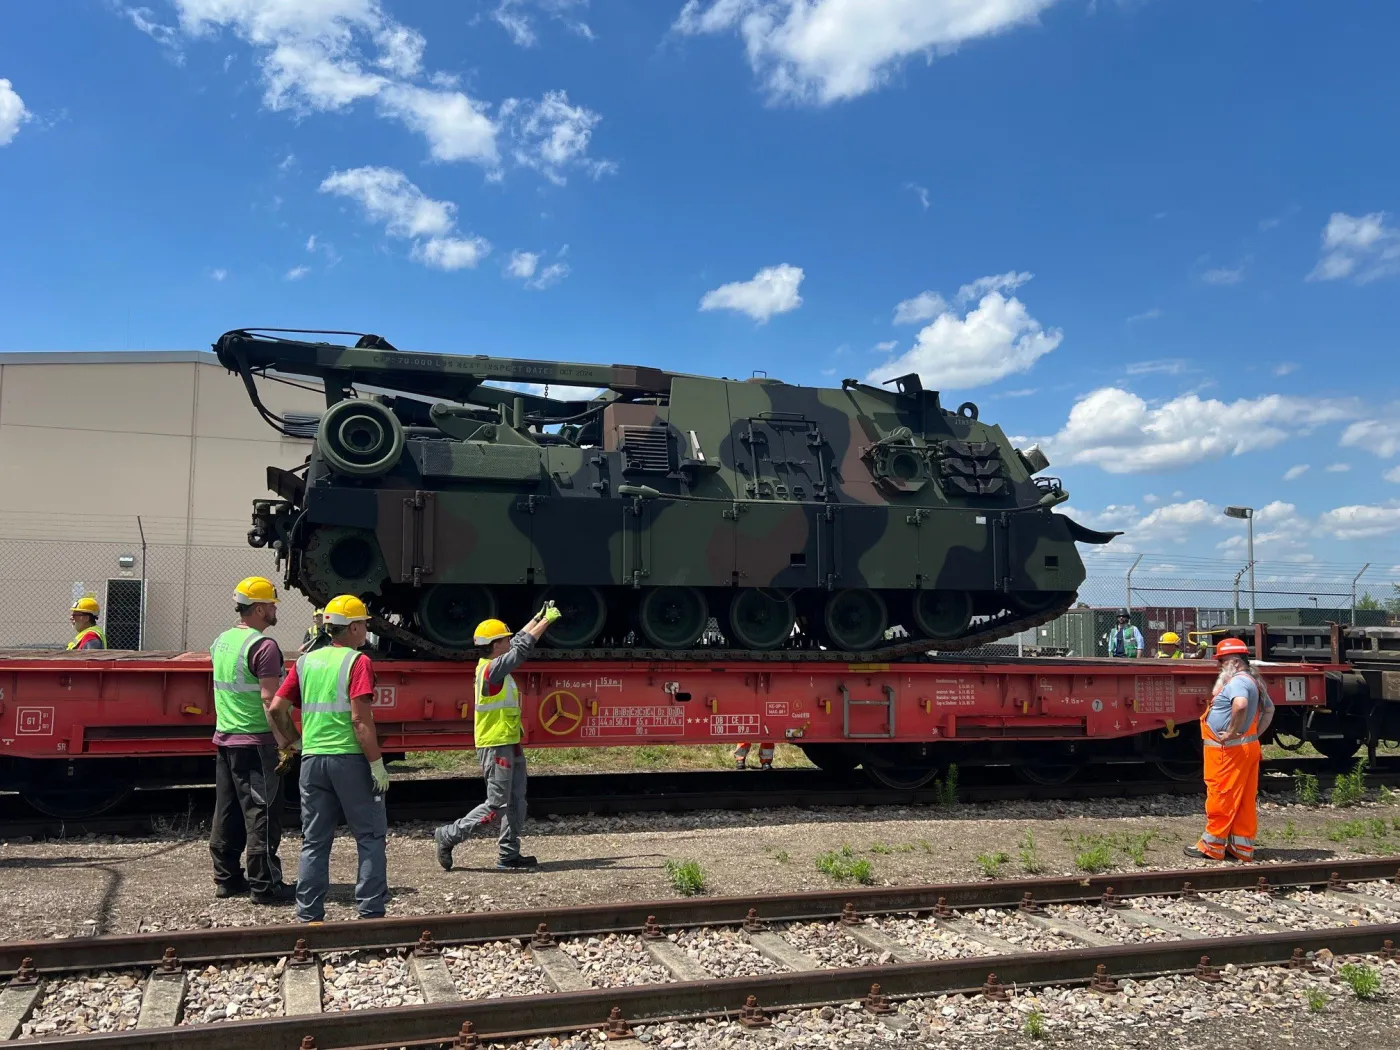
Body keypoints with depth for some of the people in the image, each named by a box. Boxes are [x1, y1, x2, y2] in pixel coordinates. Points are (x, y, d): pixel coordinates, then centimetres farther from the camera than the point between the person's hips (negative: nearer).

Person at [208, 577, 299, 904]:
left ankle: (226, 879, 22)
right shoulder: (263, 646, -16)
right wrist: (288, 741, -17)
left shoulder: (221, 641, 11)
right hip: (256, 742, -9)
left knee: (227, 812, 14)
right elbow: (270, 701, -22)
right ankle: (264, 885, 1)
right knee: (261, 814, -3)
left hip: (224, 739, 9)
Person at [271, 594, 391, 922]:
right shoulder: (357, 662, -8)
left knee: (314, 841, 12)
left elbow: (276, 707, 8)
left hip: (312, 759, 6)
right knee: (370, 836, 5)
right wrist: (377, 764, -12)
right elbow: (360, 719, -16)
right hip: (350, 758, -5)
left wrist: (294, 741, 21)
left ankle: (309, 916, 15)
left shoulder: (306, 661, 10)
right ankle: (370, 912, 4)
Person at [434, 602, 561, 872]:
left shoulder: (494, 664, 8)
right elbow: (522, 648, -20)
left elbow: (519, 642, 20)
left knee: (516, 802, 11)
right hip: (496, 747, -10)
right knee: (496, 806, -5)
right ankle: (449, 835, 6)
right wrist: (546, 621, -14)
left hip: (510, 745, 10)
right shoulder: (492, 669, -18)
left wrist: (539, 617, 20)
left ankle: (508, 854, 16)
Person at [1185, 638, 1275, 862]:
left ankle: (1212, 846, 5)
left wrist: (1231, 732, -27)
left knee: (1221, 798, -2)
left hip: (1229, 750, -10)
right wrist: (1256, 733, 21)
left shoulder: (1236, 682, -17)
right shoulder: (1253, 682, 16)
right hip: (1248, 747, 10)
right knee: (1244, 800, 12)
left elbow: (1240, 704, -38)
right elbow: (1269, 709, 29)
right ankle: (1242, 847, 18)